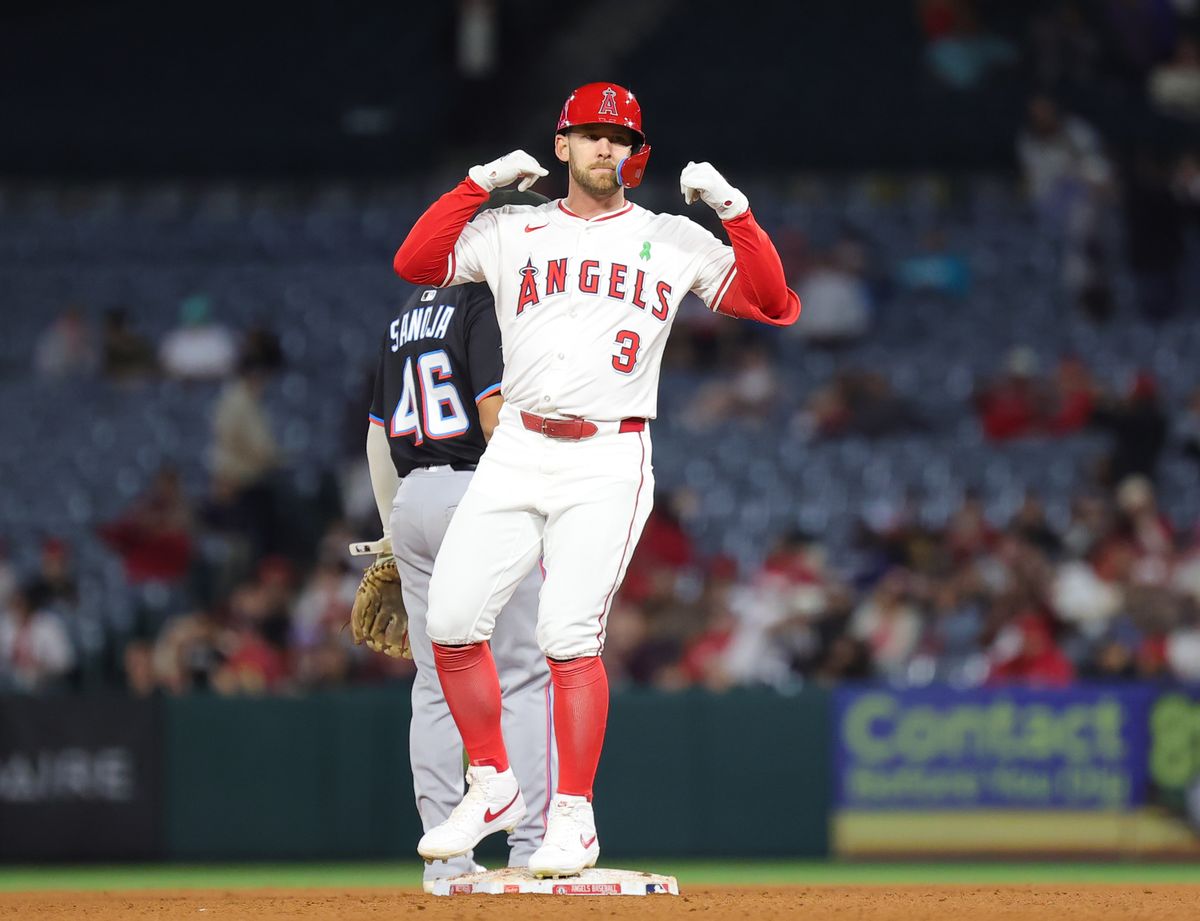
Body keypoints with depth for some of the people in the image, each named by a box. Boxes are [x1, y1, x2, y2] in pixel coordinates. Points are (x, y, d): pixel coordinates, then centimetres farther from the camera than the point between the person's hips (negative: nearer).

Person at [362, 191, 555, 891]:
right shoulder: (488, 305, -7)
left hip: (411, 498, 8)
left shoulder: (408, 315, 18)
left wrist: (393, 537, 23)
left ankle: (443, 855, 5)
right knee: (526, 675, -5)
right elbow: (497, 415, -17)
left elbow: (378, 434, 19)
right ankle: (532, 846, -10)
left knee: (437, 684, 7)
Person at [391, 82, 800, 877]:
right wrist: (481, 182, -2)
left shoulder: (673, 241, 9)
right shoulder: (512, 232, 14)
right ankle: (494, 788, 11)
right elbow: (415, 262, 3)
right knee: (453, 620, -7)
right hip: (517, 452, 3)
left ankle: (574, 818, -5)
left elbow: (776, 306, 2)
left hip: (609, 461, -3)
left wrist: (735, 211, -8)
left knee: (569, 633, -15)